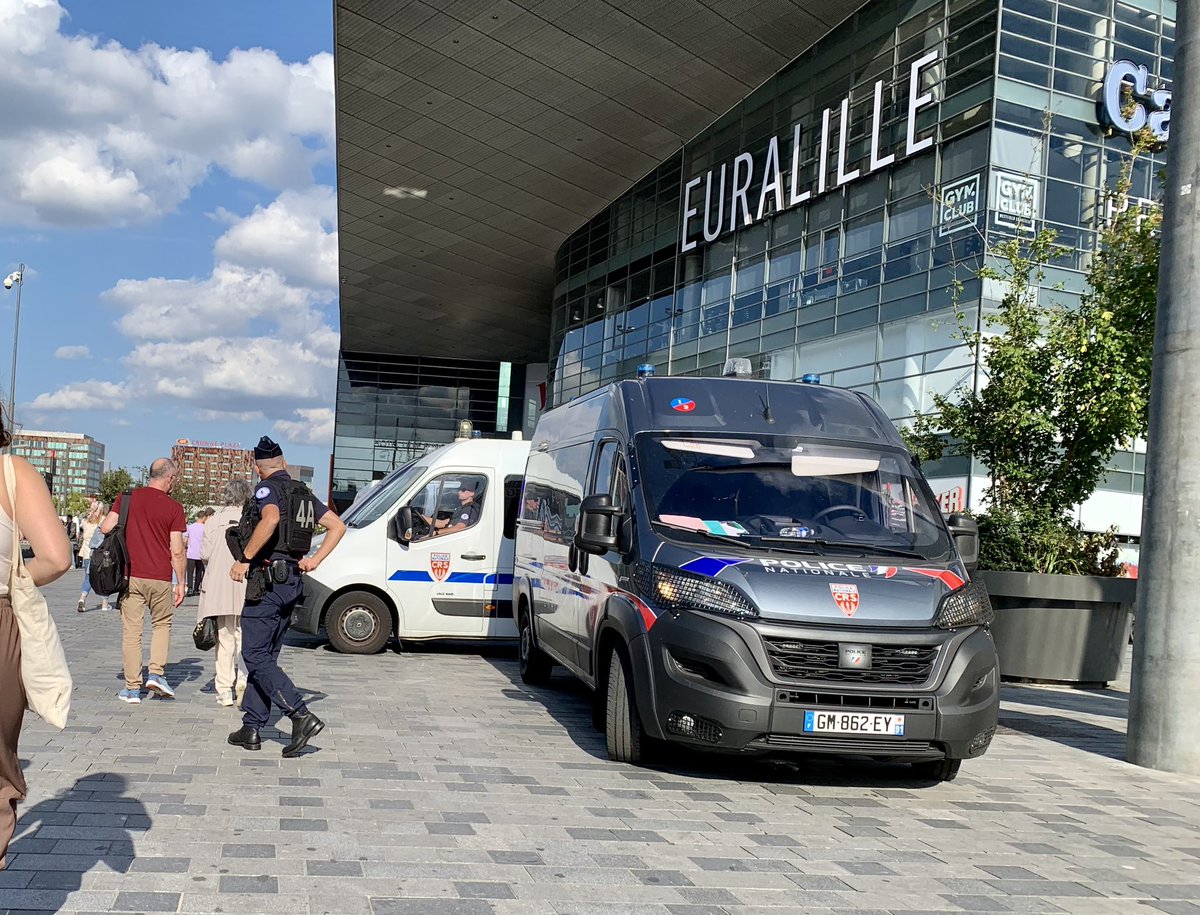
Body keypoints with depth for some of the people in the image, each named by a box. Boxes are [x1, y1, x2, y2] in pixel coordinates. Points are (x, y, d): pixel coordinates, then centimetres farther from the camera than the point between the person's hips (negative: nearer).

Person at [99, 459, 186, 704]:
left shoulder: (127, 497, 2)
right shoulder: (174, 508, -4)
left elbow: (106, 527, -5)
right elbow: (177, 551, -5)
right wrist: (180, 583, 4)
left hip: (130, 575, 1)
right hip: (160, 577, -1)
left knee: (131, 631, 6)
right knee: (162, 624, 19)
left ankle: (132, 688, 8)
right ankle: (157, 673, 5)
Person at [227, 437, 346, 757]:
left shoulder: (267, 488, -8)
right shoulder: (304, 494, 17)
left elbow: (271, 519, -29)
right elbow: (338, 526, 16)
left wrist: (243, 559, -21)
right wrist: (315, 560, 11)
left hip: (267, 579, -8)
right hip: (292, 583, 8)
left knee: (256, 656, -6)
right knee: (265, 655, 14)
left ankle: (301, 716, -17)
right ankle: (251, 728, 15)